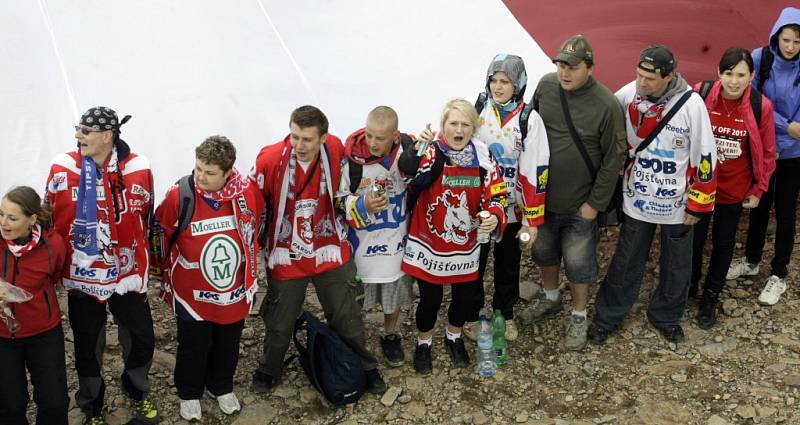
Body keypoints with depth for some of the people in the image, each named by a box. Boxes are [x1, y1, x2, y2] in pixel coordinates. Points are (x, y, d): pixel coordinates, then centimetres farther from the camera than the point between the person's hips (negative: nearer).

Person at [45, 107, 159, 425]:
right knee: (88, 347, 13)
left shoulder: (137, 169, -11)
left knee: (142, 341, 9)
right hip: (81, 277, 0)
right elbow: (49, 219, 4)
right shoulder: (62, 168, -10)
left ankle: (137, 392, 40)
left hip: (127, 275, 0)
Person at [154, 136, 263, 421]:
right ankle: (189, 394, 39)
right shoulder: (179, 196, -21)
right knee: (194, 347, 14)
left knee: (228, 345, 21)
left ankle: (222, 388, 45)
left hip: (234, 292, 2)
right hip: (192, 293, -2)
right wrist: (166, 274, 8)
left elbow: (255, 228, 7)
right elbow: (161, 236, -4)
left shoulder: (248, 192, -15)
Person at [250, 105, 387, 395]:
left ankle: (366, 369, 35)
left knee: (347, 319, 14)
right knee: (279, 324, 15)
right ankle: (268, 371, 40)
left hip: (330, 253, 1)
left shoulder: (336, 151, -14)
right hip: (286, 257, -1)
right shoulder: (270, 159, -20)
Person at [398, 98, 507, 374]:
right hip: (430, 242, -4)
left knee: (464, 295, 17)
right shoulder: (431, 152, -16)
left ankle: (454, 338, 46)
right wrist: (418, 149, -56)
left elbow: (495, 196, -3)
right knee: (431, 297, 6)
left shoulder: (483, 156, -5)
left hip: (466, 244, 4)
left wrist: (494, 217, -24)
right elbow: (409, 174, -37)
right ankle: (423, 344, 34)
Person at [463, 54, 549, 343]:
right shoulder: (477, 112, -6)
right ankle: (471, 315, 32)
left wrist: (533, 220, -12)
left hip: (512, 210, -1)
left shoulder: (529, 119, -13)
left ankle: (505, 314, 37)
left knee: (508, 266, 17)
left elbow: (535, 173, -12)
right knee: (474, 264, 13)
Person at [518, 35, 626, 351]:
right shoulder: (545, 86, -8)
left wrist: (595, 203, -11)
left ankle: (579, 316, 31)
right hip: (542, 194, 5)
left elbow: (612, 158, -13)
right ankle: (550, 298, 48)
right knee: (544, 251, 23)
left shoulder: (606, 105, -21)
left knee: (578, 263, 9)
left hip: (579, 203, -4)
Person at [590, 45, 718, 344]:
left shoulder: (691, 104, -21)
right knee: (625, 263, 14)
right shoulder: (627, 95, -15)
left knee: (677, 268, 16)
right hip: (637, 199, 1)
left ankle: (665, 316, 39)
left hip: (677, 204, -1)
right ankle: (607, 316, 32)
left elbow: (705, 157, -12)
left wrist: (697, 205, -8)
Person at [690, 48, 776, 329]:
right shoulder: (700, 95, -15)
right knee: (693, 238, 16)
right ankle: (688, 287, 40)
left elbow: (767, 152, -2)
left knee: (724, 243, 16)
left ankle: (711, 297, 35)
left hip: (734, 190, 0)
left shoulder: (761, 106, -14)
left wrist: (758, 189, 1)